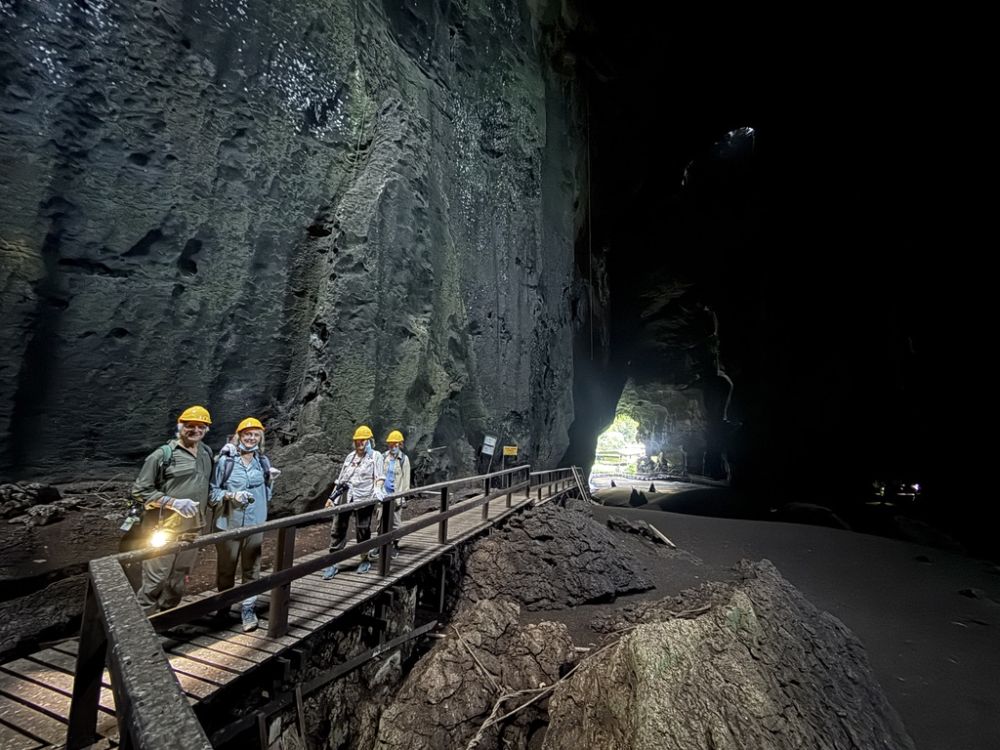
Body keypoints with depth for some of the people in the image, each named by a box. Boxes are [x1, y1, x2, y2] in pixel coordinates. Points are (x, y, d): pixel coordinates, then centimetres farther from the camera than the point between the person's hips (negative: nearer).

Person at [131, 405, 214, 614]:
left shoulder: (207, 453, 10)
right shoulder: (163, 454, -8)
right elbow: (139, 490, -8)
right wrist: (173, 502, -18)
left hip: (192, 531, 6)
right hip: (164, 530, -5)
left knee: (177, 584, 16)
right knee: (154, 583, -1)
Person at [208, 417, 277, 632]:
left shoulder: (263, 461, 6)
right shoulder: (225, 460, -8)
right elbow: (211, 492, -5)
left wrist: (270, 479, -2)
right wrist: (230, 495, -21)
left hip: (255, 524, 3)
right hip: (228, 524, -3)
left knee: (252, 569, 6)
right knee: (226, 568, 12)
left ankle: (248, 610, 17)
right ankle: (223, 607, 33)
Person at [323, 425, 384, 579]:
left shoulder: (376, 456, 4)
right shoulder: (350, 456, 20)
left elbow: (379, 477, -7)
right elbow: (341, 478, 22)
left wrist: (377, 490, -26)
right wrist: (332, 496, 18)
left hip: (364, 498, -5)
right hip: (345, 497, 5)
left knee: (362, 531, 4)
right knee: (337, 529, 2)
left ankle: (365, 561, 21)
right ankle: (333, 563, 9)